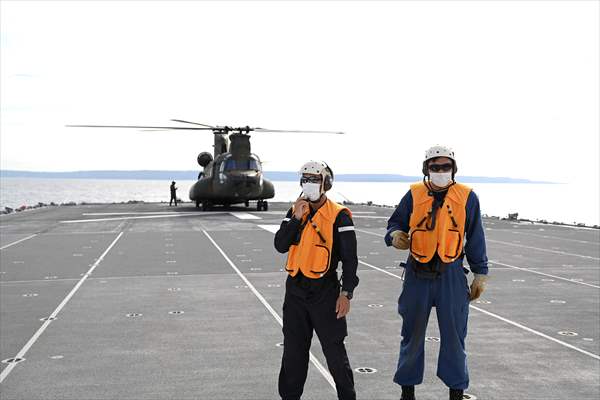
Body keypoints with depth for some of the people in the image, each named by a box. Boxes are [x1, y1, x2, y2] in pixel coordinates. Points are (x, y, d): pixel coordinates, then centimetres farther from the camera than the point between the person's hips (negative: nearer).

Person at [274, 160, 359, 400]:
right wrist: (296, 218, -13)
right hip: (295, 290, 5)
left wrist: (346, 293, -13)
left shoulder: (338, 216, -8)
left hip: (325, 290, -5)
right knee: (293, 350, 12)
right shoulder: (296, 211, 7)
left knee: (334, 350, 2)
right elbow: (280, 245, -3)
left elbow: (349, 258, -9)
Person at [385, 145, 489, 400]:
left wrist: (480, 274, 6)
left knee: (454, 336, 6)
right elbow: (395, 222, 10)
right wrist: (395, 236, -14)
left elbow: (475, 239, 6)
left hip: (451, 276, -1)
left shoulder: (467, 197, 2)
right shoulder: (414, 195, 2)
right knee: (412, 335, 11)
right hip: (417, 274, 1)